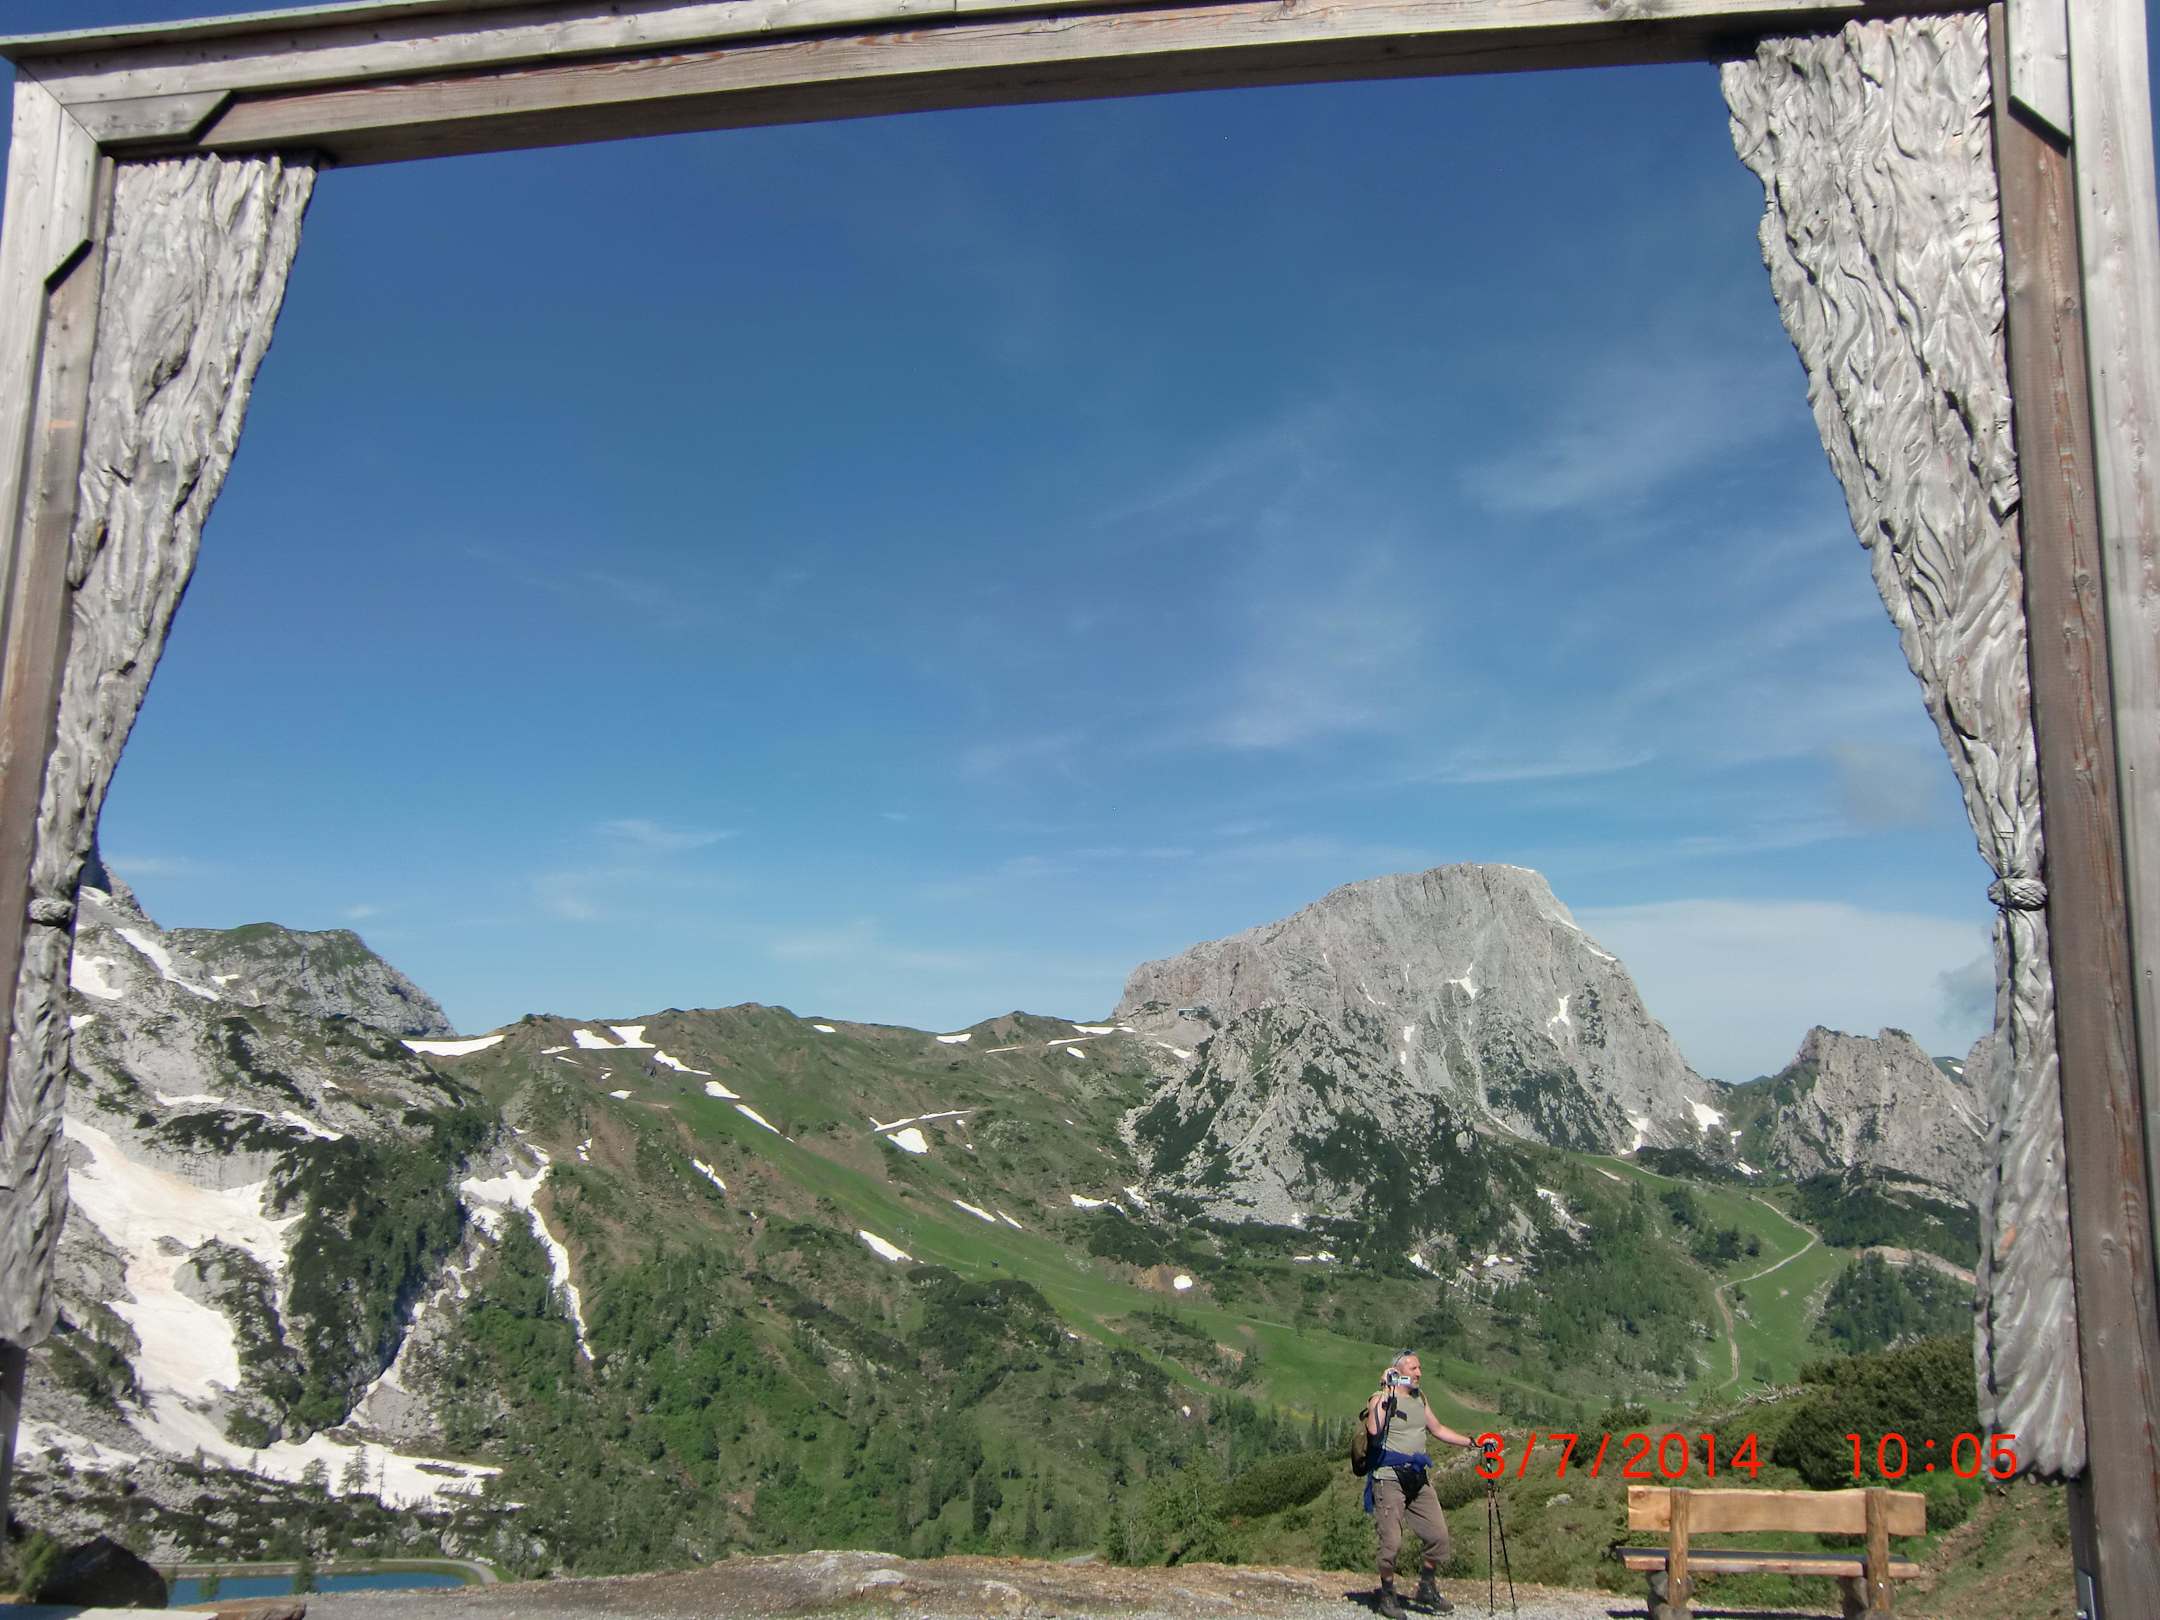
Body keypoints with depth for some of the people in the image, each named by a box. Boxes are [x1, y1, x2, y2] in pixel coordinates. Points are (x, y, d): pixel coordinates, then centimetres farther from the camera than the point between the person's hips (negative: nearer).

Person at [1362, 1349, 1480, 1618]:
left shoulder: (1419, 1398, 16)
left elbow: (1437, 1429, 26)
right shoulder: (1380, 1398, -7)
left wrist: (1472, 1442, 23)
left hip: (1419, 1479, 7)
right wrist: (1385, 1397, -23)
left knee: (1439, 1536, 3)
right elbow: (1373, 1430, -25)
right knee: (1392, 1542, -7)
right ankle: (1387, 1595, 13)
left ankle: (1425, 1589, 23)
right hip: (1389, 1478, -7)